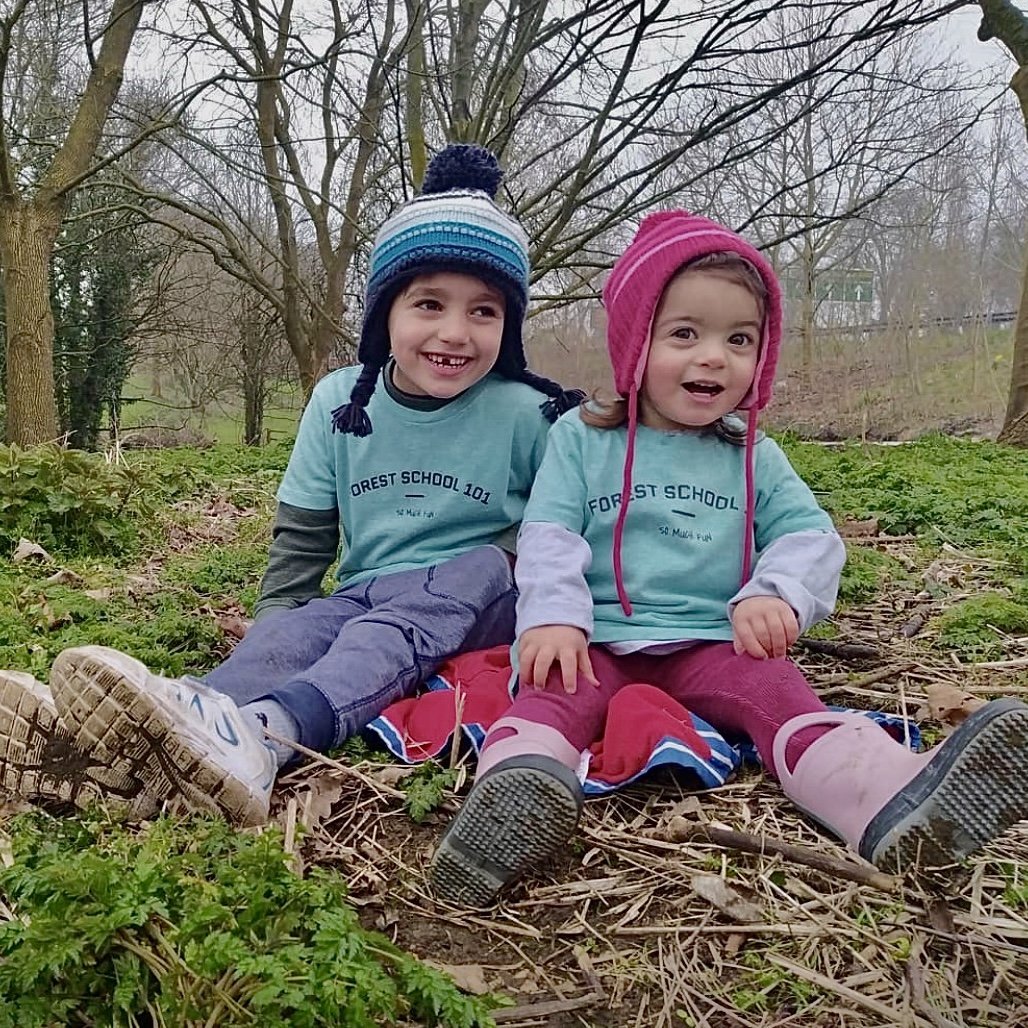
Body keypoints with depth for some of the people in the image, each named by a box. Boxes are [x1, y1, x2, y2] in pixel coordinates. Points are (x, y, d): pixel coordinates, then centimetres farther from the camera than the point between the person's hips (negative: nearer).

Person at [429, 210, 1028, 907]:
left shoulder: (755, 458, 17)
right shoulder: (581, 439, 9)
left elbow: (811, 535, 8)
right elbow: (549, 536, 0)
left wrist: (775, 594, -13)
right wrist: (553, 616, -17)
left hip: (715, 641, 1)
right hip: (599, 641, 0)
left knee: (777, 691, -27)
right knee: (554, 691, -31)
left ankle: (893, 799, -50)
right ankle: (520, 780, -59)